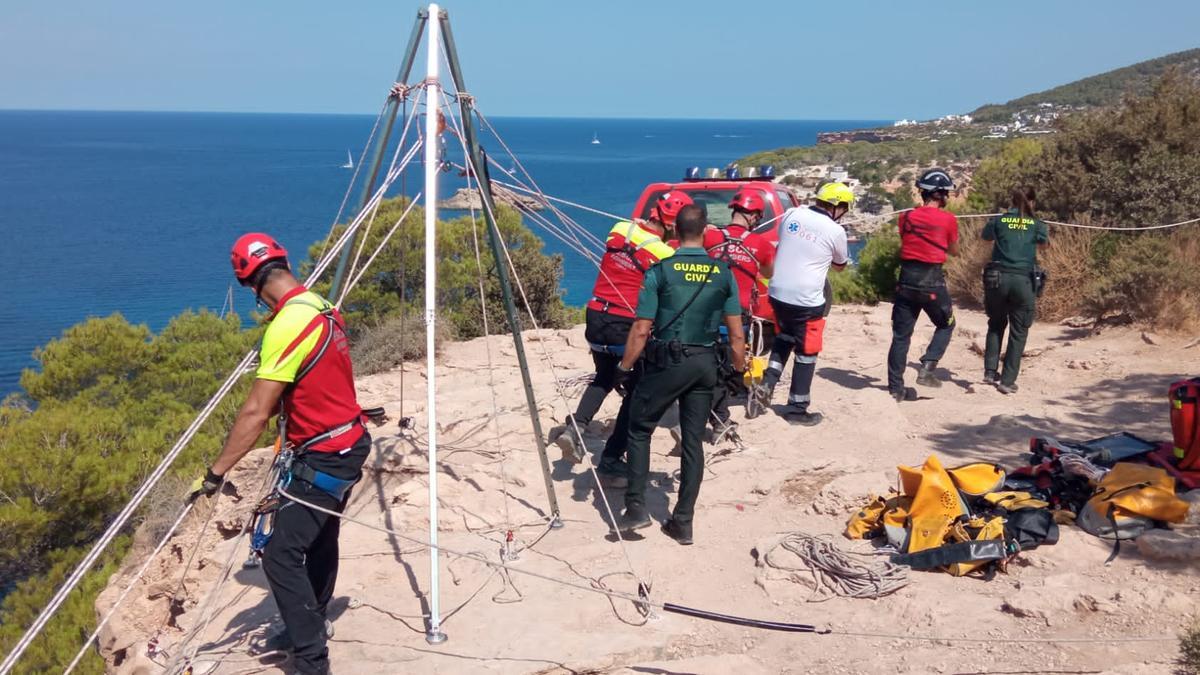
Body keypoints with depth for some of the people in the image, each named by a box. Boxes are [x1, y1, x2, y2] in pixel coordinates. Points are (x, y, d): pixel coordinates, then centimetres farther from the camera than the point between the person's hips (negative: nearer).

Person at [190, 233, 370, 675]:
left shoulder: (288, 324, -23)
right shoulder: (323, 308, 4)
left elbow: (256, 413, -24)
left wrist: (216, 473, -19)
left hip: (323, 457, -10)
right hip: (347, 446, 10)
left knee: (281, 555, -7)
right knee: (319, 539, 24)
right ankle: (312, 626, 42)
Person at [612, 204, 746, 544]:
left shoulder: (660, 271, -8)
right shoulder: (723, 273, 1)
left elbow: (641, 329, -9)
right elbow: (736, 333, 1)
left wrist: (624, 369, 0)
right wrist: (740, 371, 14)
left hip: (667, 362, -3)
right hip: (705, 364, 3)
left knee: (639, 430, 12)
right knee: (693, 441, 10)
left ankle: (636, 508, 5)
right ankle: (683, 522, 14)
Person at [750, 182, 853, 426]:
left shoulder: (791, 214, 2)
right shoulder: (835, 231, -10)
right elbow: (840, 266, 8)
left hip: (777, 293, 5)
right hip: (806, 301, -5)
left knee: (782, 341, 27)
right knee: (806, 353, 10)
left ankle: (765, 387, 13)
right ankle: (797, 409, 18)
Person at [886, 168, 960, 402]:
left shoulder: (906, 217, 3)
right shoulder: (948, 219, -6)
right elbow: (954, 251, 8)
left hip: (906, 279, 3)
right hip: (932, 281, -3)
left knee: (901, 334, 8)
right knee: (945, 326, 19)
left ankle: (896, 387, 10)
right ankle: (927, 369, 2)